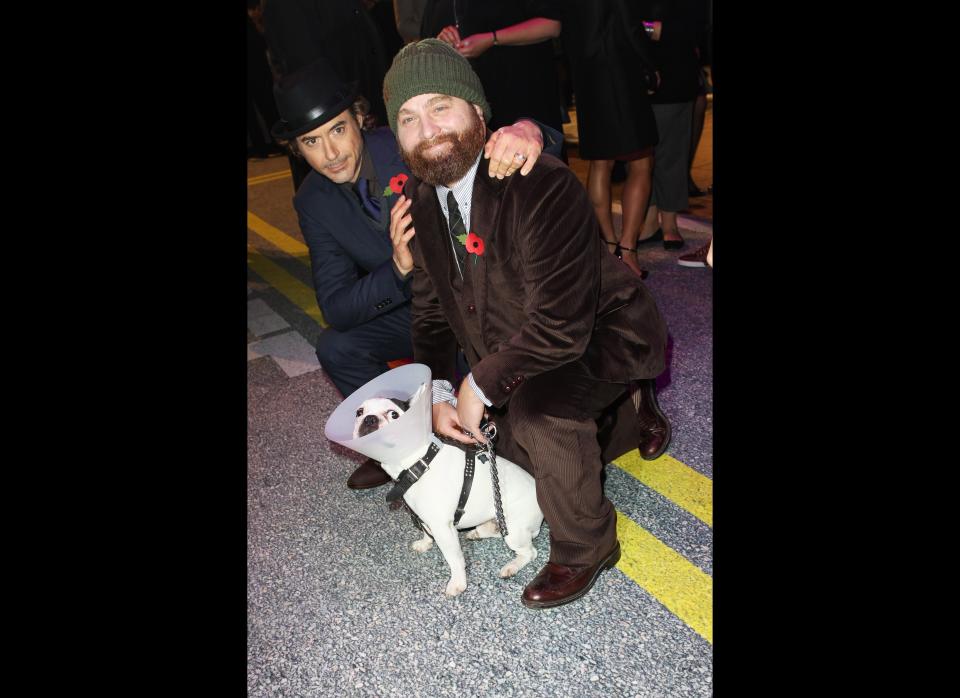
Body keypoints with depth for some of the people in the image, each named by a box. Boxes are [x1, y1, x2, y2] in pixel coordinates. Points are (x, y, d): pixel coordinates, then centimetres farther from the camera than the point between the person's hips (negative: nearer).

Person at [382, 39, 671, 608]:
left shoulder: (542, 187, -30)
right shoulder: (419, 200, -7)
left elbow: (561, 324, -34)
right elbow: (434, 310, 1)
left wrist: (480, 386, -25)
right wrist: (439, 390, -13)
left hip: (602, 338, -7)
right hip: (520, 360, 8)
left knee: (536, 404, -36)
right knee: (522, 470, 15)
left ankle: (585, 547, -8)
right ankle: (625, 415, 37)